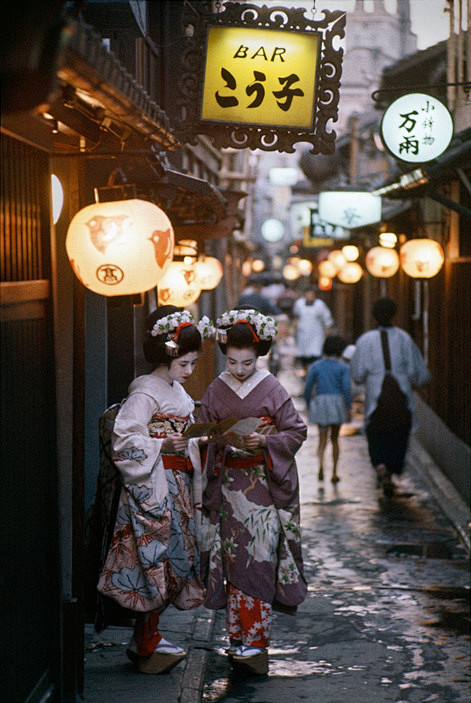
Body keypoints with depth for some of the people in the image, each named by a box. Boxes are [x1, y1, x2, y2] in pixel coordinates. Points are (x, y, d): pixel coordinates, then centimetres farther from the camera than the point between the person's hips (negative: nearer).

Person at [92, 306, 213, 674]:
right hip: (151, 487, -9)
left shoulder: (179, 393, 16)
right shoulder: (145, 393, -12)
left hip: (176, 486, 9)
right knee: (155, 557, -9)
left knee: (169, 558, 9)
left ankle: (146, 638, 16)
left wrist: (200, 441, 6)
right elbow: (123, 440, -18)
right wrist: (163, 445, -23)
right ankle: (147, 644, -2)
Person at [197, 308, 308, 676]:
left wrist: (264, 441, -15)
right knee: (235, 558, 2)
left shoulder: (272, 390, -3)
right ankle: (240, 635, 11)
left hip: (266, 483, -3)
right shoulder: (216, 391, 5)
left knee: (259, 558, -8)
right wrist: (222, 440, -11)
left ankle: (255, 640, -4)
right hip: (229, 483, 3)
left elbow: (296, 432, 0)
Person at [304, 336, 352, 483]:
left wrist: (309, 407, 15)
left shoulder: (316, 366, 6)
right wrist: (348, 409, -8)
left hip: (320, 403, 0)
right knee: (334, 439, 16)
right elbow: (347, 388, -10)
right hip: (338, 404, 0)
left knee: (322, 439, 1)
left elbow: (308, 389, 3)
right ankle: (334, 473, 14)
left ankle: (321, 464, -27)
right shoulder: (343, 367, 1)